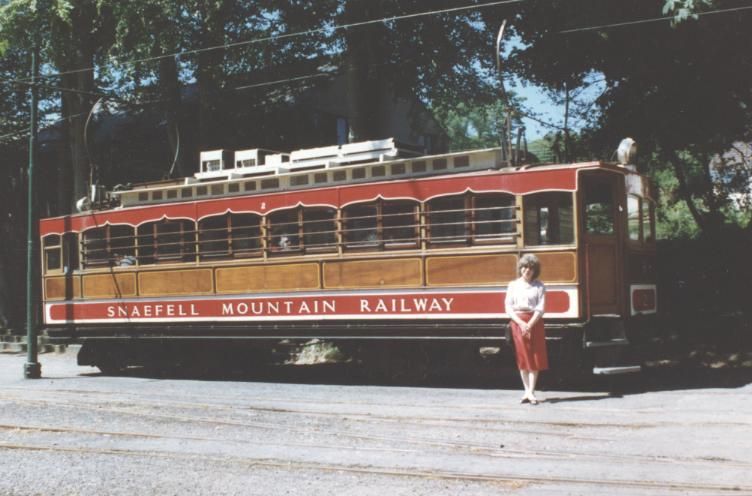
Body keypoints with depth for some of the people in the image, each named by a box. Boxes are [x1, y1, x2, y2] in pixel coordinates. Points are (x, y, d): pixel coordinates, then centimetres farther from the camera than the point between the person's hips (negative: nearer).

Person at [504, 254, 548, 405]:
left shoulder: (539, 286, 3)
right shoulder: (513, 285, 7)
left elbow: (540, 308, -3)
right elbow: (508, 307, 1)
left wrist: (530, 324, -15)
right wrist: (521, 323, -12)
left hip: (534, 322, -1)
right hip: (517, 322, 1)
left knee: (535, 357, -3)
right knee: (522, 357, 2)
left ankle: (531, 392, 0)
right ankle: (527, 391, 8)